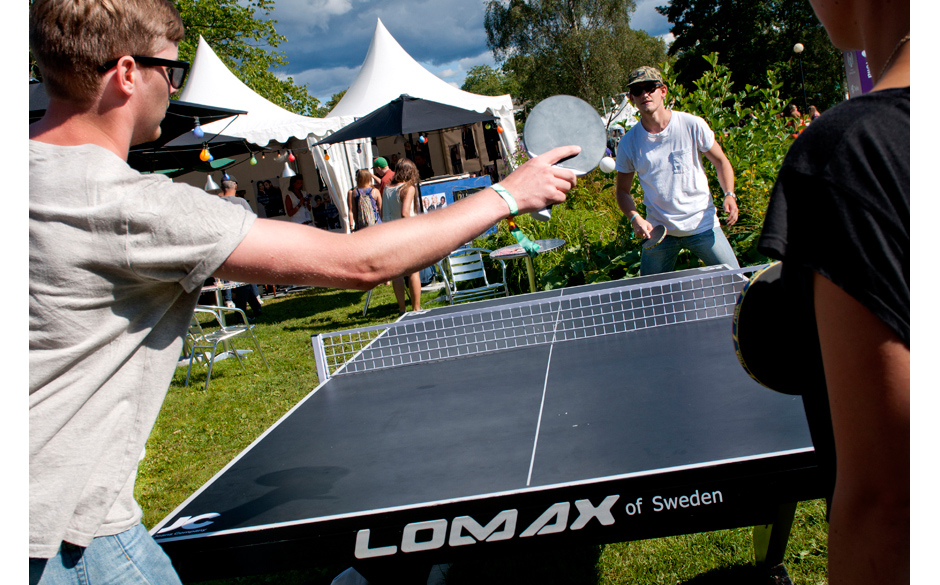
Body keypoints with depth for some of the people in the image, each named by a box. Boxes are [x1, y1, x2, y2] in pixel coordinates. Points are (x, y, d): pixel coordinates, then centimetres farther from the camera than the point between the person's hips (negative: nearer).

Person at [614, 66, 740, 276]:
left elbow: (720, 161, 6)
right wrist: (635, 217, -12)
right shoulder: (628, 144, -2)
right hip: (658, 231, 1)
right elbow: (623, 190, 7)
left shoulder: (692, 125, -5)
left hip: (702, 224, -1)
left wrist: (729, 195, -11)